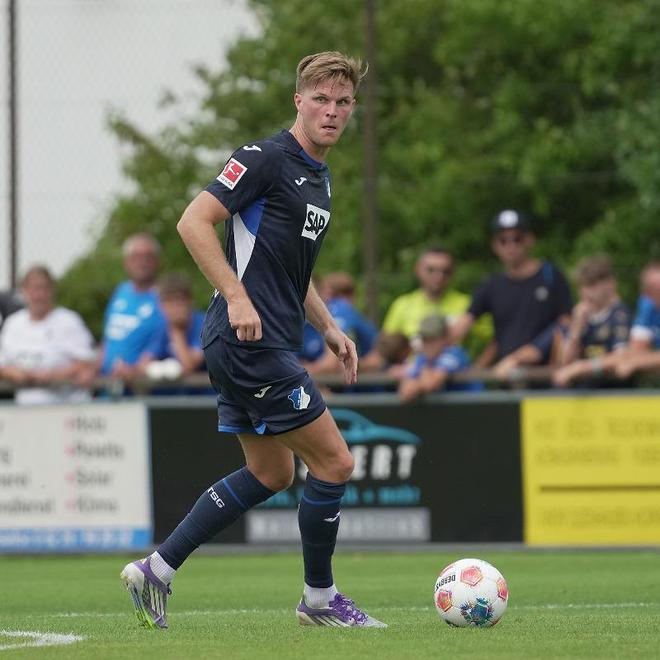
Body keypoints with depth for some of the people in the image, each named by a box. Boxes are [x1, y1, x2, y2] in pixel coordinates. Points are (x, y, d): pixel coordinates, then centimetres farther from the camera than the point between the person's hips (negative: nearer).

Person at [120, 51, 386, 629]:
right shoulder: (266, 159, -11)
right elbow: (194, 222, -18)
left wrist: (330, 328, 19)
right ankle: (320, 598, 9)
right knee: (334, 461, -6)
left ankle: (156, 570, 15)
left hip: (269, 345, 10)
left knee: (270, 474, 14)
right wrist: (236, 297, -24)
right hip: (250, 342, -10)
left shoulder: (319, 178, 18)